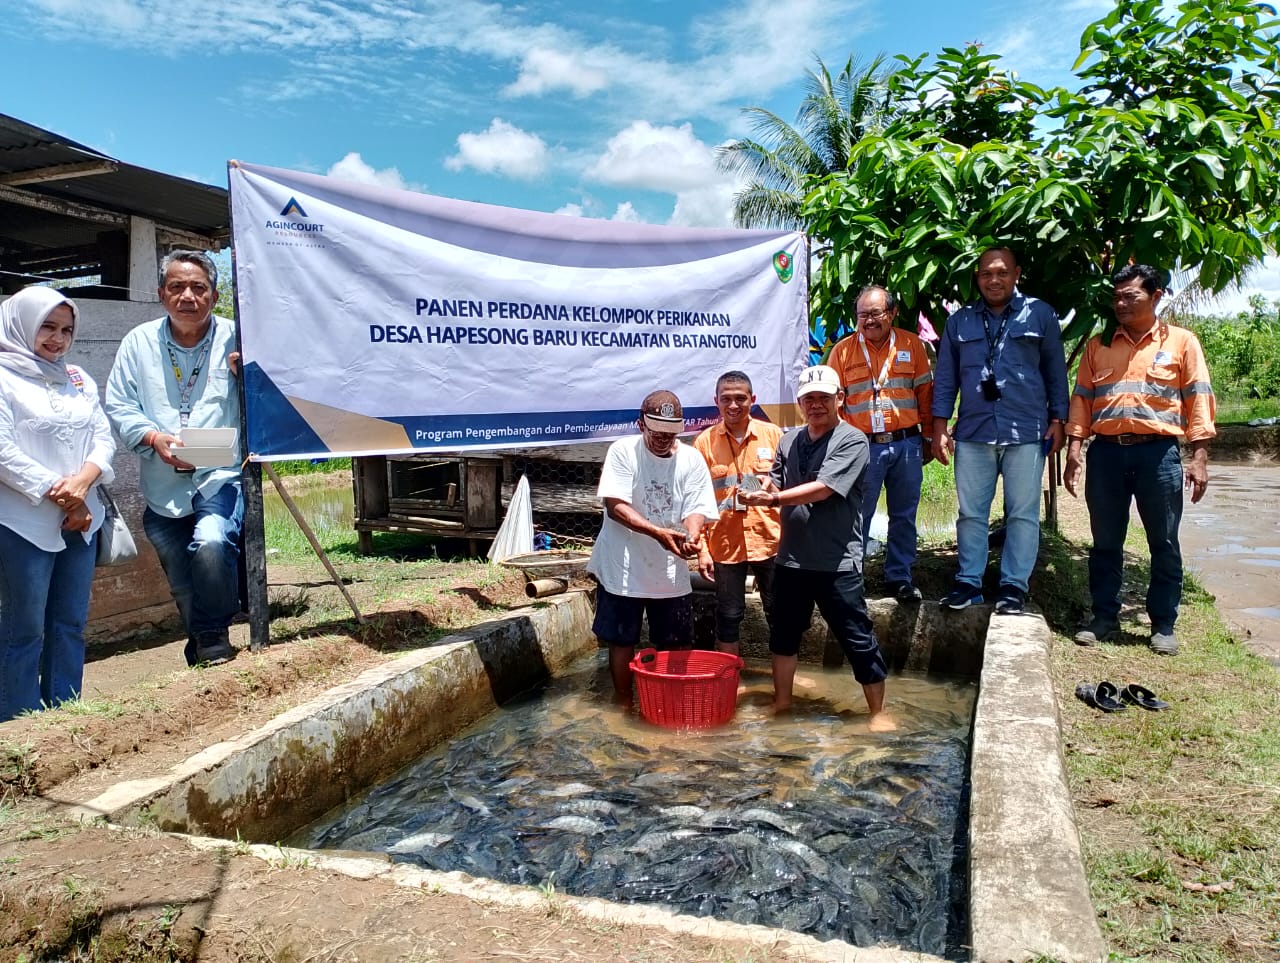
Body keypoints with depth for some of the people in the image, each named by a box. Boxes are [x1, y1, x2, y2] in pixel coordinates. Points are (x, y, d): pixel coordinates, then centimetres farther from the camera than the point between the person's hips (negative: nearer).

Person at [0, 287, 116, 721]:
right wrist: (56, 493, -14)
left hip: (81, 520, 6)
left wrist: (82, 482, -10)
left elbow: (104, 438, 8)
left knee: (71, 624, 11)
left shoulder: (78, 379, 13)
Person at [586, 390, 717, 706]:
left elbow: (696, 510, -6)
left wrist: (691, 538, -29)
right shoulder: (623, 451, -10)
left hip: (671, 571, 2)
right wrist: (659, 532, -30)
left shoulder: (692, 460, -2)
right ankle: (623, 703, 26)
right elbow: (615, 506, -17)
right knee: (621, 639, 9)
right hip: (623, 567, -2)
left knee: (676, 644, 9)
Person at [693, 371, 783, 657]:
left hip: (769, 540, 0)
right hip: (725, 544, 0)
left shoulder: (773, 435, -1)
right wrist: (702, 548, -3)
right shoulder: (705, 442, -1)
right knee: (728, 616, 9)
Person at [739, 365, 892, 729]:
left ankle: (878, 711, 21)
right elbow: (774, 488, 5)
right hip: (791, 558, 6)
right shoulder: (789, 440, 9)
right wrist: (758, 493, -18)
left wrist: (774, 498, -17)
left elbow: (822, 489, -19)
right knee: (784, 633, 18)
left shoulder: (852, 440, -10)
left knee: (858, 639, 4)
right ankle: (781, 701, 36)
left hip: (837, 562, -6)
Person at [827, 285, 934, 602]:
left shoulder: (912, 345, 6)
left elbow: (926, 395, 10)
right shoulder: (843, 350, 3)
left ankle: (900, 578, 23)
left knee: (904, 516, 10)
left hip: (907, 445, 2)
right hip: (862, 445, -2)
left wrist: (928, 439, 11)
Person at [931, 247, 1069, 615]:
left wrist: (1057, 420, 2)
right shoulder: (959, 321, 10)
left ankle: (1014, 586, 11)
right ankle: (968, 582, 15)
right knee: (971, 512, 6)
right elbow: (945, 377, 10)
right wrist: (940, 426, 4)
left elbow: (1055, 371, 7)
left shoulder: (1040, 315, 5)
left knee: (1022, 514, 3)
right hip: (972, 433, 2)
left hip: (1026, 433, -2)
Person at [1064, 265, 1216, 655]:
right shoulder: (1098, 345, 13)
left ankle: (1163, 626, 15)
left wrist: (1199, 457, -5)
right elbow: (1081, 398, 11)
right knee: (1105, 542, 7)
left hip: (1158, 451, -2)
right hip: (1106, 451, 2)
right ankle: (1105, 617, 19)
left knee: (1164, 544, 4)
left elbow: (1198, 399, 2)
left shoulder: (1181, 341, 6)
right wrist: (1074, 448, 0)